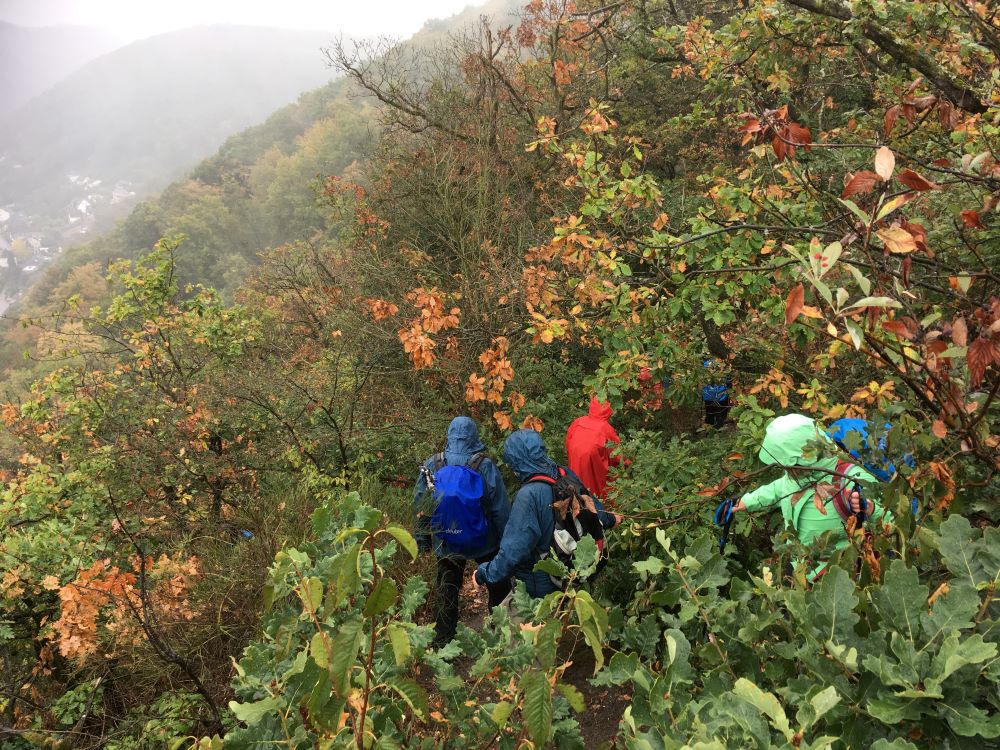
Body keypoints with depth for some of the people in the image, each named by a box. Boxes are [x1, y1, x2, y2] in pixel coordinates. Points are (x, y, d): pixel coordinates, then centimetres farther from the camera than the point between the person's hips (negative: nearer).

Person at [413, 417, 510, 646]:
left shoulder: (432, 465, -8)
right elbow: (500, 508, -14)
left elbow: (420, 505, 1)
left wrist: (422, 538, 12)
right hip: (484, 541, -2)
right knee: (499, 587, 19)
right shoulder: (485, 466, -17)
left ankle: (442, 642, 21)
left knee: (446, 591, 15)